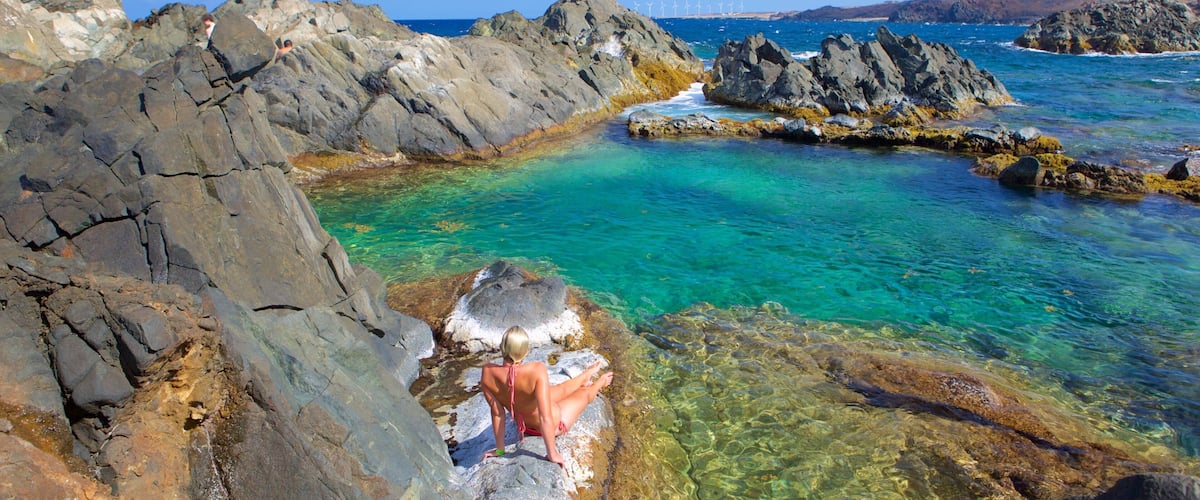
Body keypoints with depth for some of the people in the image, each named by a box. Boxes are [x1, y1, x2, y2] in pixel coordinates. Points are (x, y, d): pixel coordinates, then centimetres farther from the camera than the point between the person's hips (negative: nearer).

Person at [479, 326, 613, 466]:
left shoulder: (488, 372, -29)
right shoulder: (537, 370, -41)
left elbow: (497, 412, -17)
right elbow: (545, 419, -38)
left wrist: (500, 449, -5)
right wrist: (552, 453, -23)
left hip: (526, 426, 4)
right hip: (554, 426, -4)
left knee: (562, 390, 31)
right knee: (585, 392, 27)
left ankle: (586, 376, 64)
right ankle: (599, 384, 63)